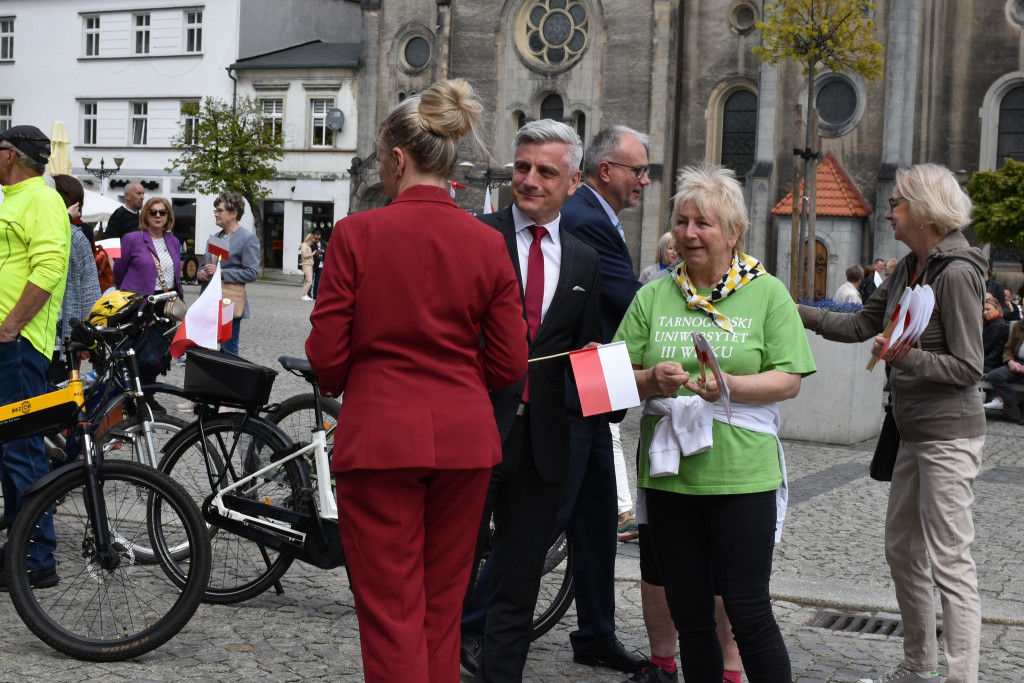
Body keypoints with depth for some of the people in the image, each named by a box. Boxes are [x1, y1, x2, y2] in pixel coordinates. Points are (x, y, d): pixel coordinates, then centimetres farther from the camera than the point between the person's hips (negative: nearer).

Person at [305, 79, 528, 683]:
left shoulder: (357, 233, -9)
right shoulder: (487, 243, 0)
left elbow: (326, 354, -6)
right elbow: (510, 363, 2)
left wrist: (338, 384, 16)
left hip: (380, 435, -3)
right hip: (465, 436, 4)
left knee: (391, 615, 3)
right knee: (443, 610, 16)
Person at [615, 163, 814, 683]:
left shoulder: (767, 294, 2)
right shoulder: (653, 296, 9)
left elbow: (789, 380, -3)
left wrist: (729, 385, -19)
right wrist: (652, 379, -14)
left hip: (743, 475, -3)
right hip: (668, 475, 3)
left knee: (749, 612, -2)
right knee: (689, 615, 10)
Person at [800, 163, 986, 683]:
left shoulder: (957, 274, -16)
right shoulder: (909, 269, 10)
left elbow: (967, 367, -16)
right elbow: (860, 325, 16)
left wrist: (905, 356, -28)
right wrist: (797, 312, 9)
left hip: (950, 435, -10)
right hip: (914, 434, 10)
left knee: (950, 561, -8)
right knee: (901, 549, 16)